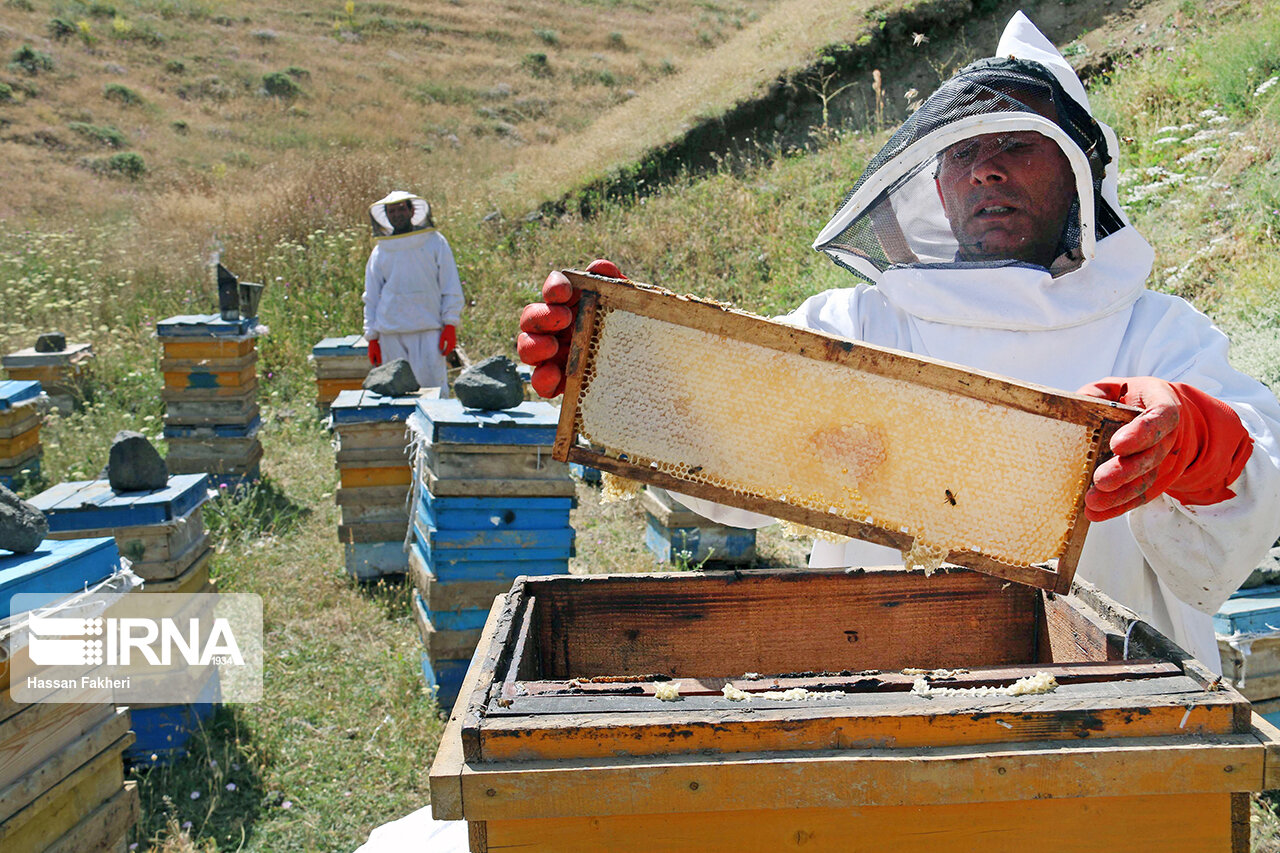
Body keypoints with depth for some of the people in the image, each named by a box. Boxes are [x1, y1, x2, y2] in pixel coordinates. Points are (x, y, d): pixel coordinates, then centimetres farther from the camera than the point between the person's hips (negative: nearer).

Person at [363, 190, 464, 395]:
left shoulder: (434, 242, 6)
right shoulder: (380, 251, 11)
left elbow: (451, 288, 6)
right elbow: (371, 297, 16)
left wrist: (450, 326, -2)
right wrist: (372, 338, 10)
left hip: (428, 330, -2)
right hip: (390, 333, 2)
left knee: (432, 387, -9)